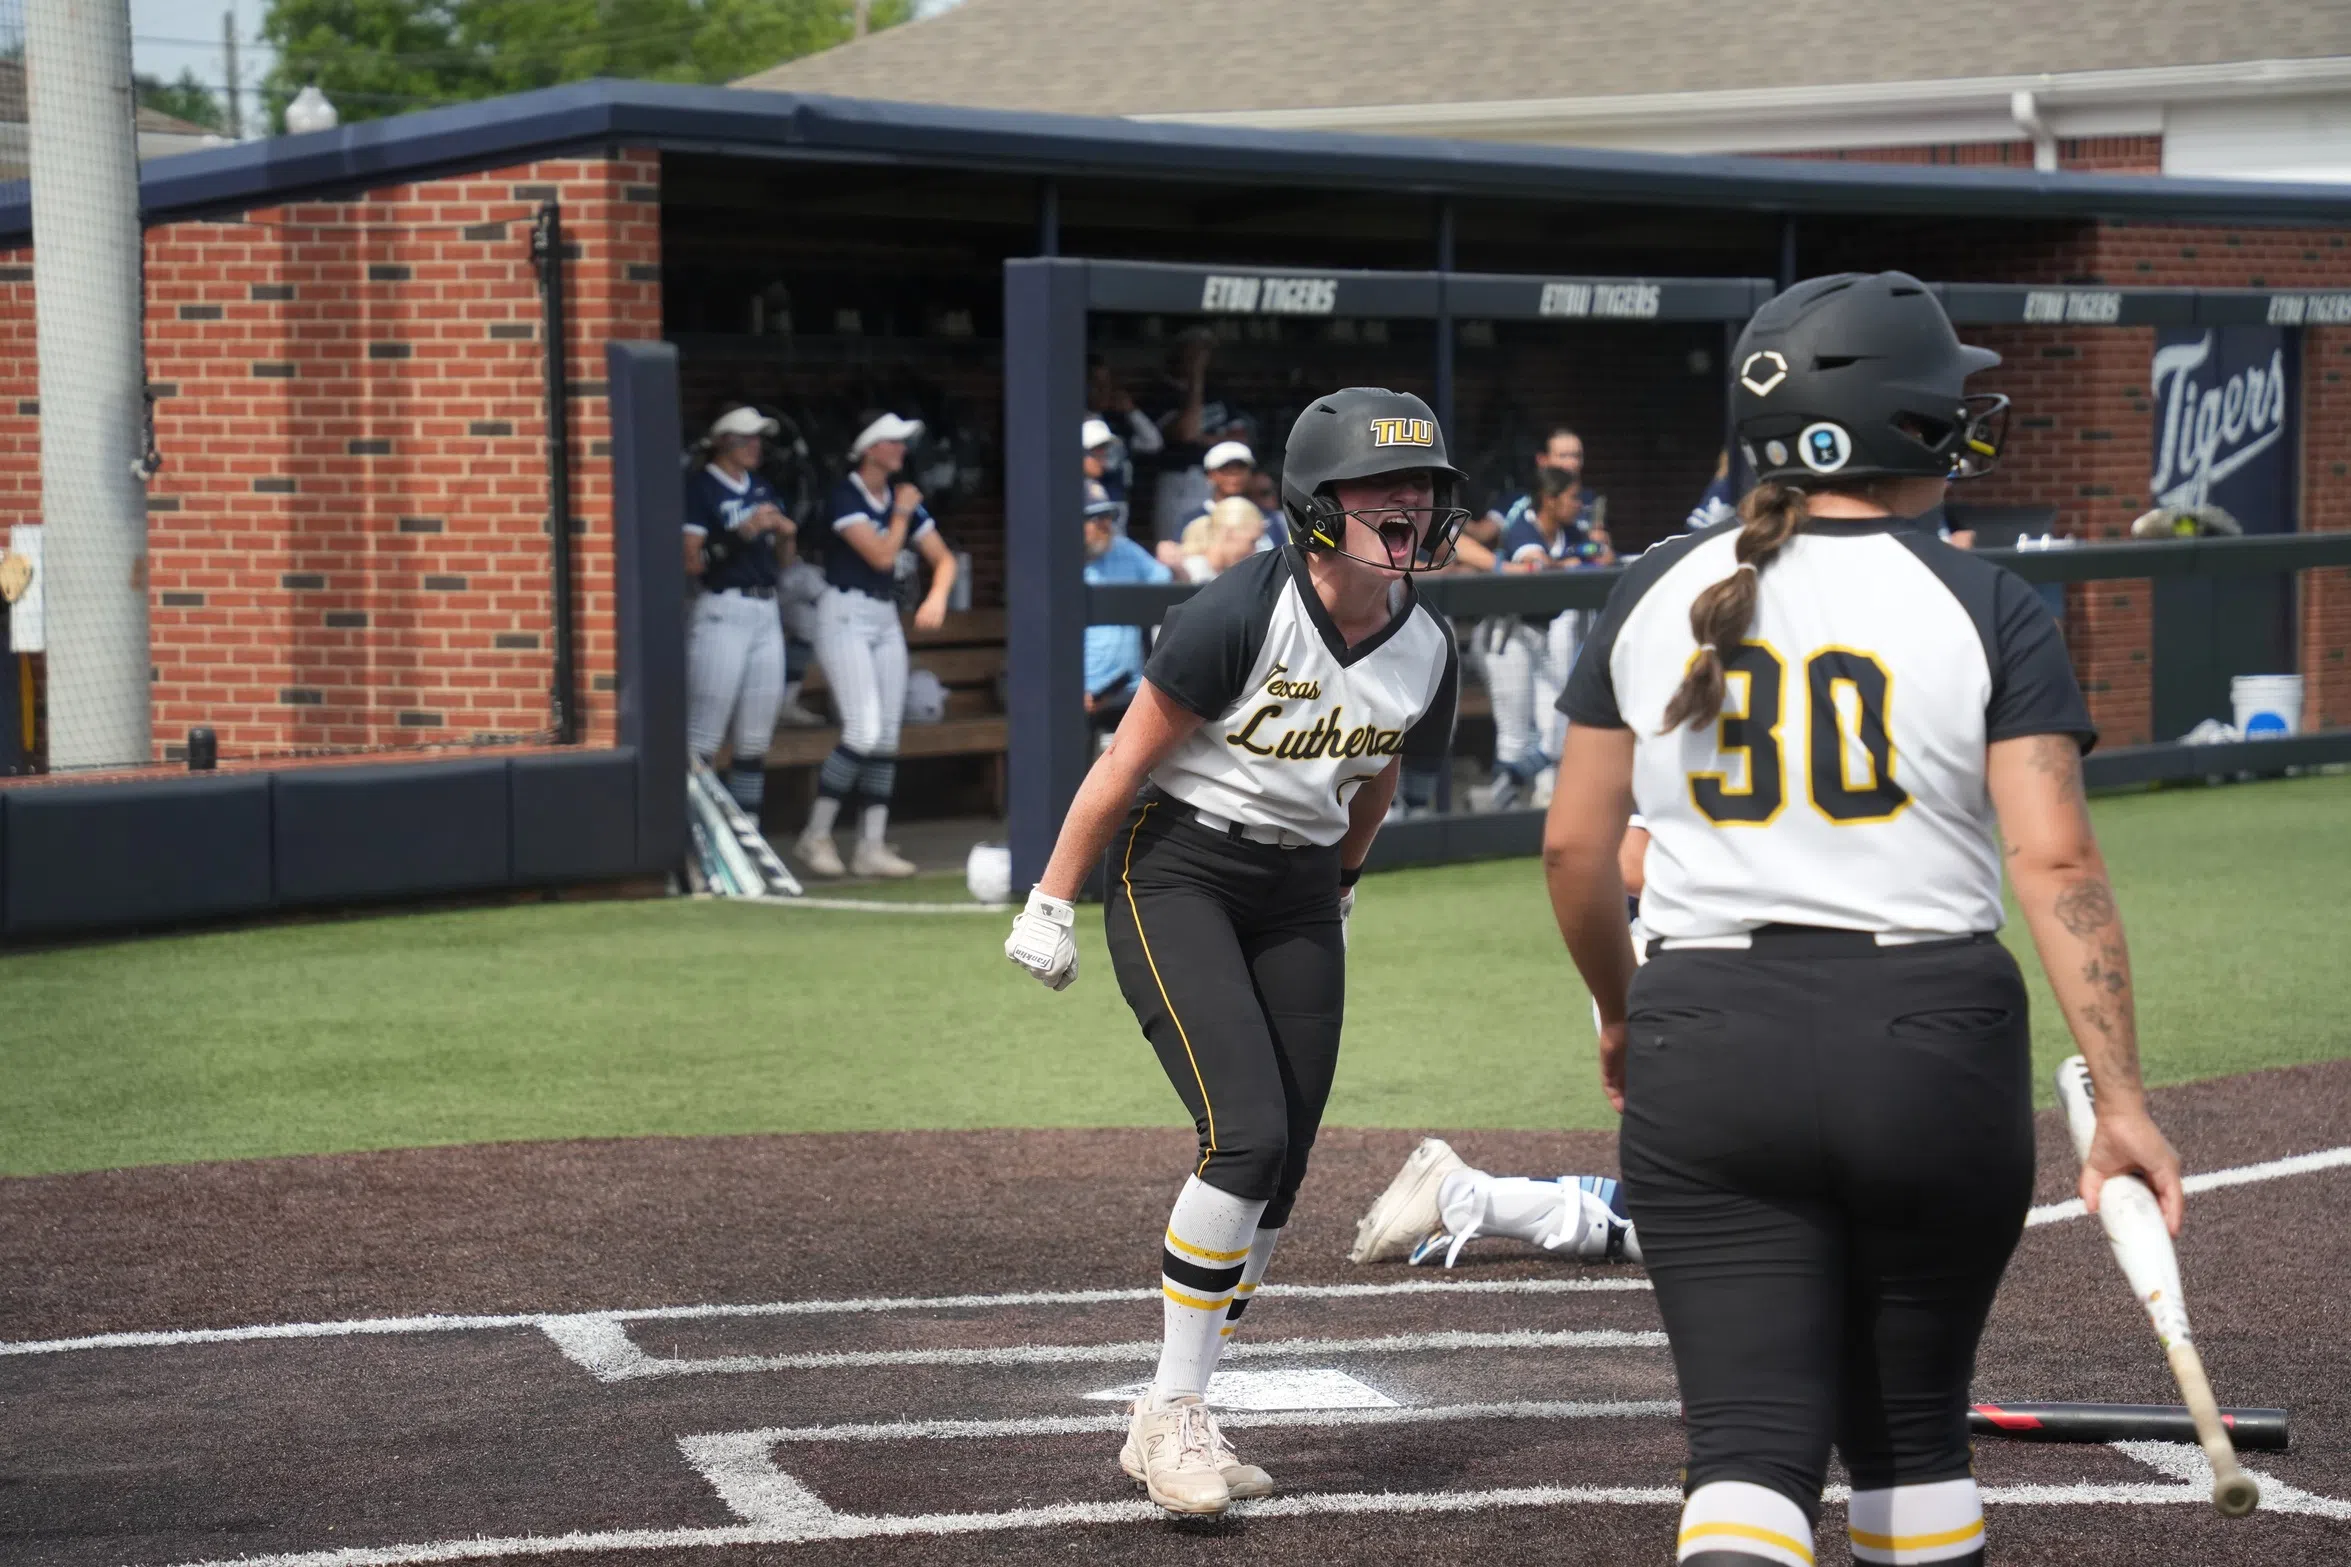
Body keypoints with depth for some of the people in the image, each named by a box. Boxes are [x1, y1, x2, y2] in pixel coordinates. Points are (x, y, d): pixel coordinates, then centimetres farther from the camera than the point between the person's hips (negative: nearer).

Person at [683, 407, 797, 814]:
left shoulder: (760, 487, 15)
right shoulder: (700, 487, -7)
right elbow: (691, 562, -16)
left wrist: (785, 534, 1)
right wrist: (743, 533, -22)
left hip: (766, 611, 8)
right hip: (723, 611, -8)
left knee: (756, 739, 9)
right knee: (703, 739, -11)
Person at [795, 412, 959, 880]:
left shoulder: (904, 498, 10)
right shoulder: (845, 495, -11)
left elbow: (943, 558, 10)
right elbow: (882, 555, -18)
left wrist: (937, 596, -9)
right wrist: (902, 512, -5)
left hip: (886, 618, 7)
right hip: (844, 616, -7)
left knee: (888, 736, 2)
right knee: (864, 732, -17)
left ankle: (871, 846, 4)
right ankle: (815, 836, -7)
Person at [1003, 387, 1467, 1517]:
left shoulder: (1424, 649, -3)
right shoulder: (1242, 614, -21)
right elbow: (1126, 761, -14)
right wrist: (1051, 902, -10)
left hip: (1297, 893, 6)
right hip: (1174, 872, -6)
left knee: (1277, 1174, 3)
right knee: (1246, 1137, -19)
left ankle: (1174, 1425, 15)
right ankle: (1171, 1416, -6)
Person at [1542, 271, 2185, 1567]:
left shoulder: (1660, 592, 5)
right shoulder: (1985, 610, -4)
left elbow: (1573, 843, 9)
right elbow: (2055, 862, -11)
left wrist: (1620, 1013, 25)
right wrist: (2119, 1102, -11)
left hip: (1704, 1052, 1)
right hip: (1933, 1049, -1)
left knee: (1753, 1437, -3)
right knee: (1908, 1416, 18)